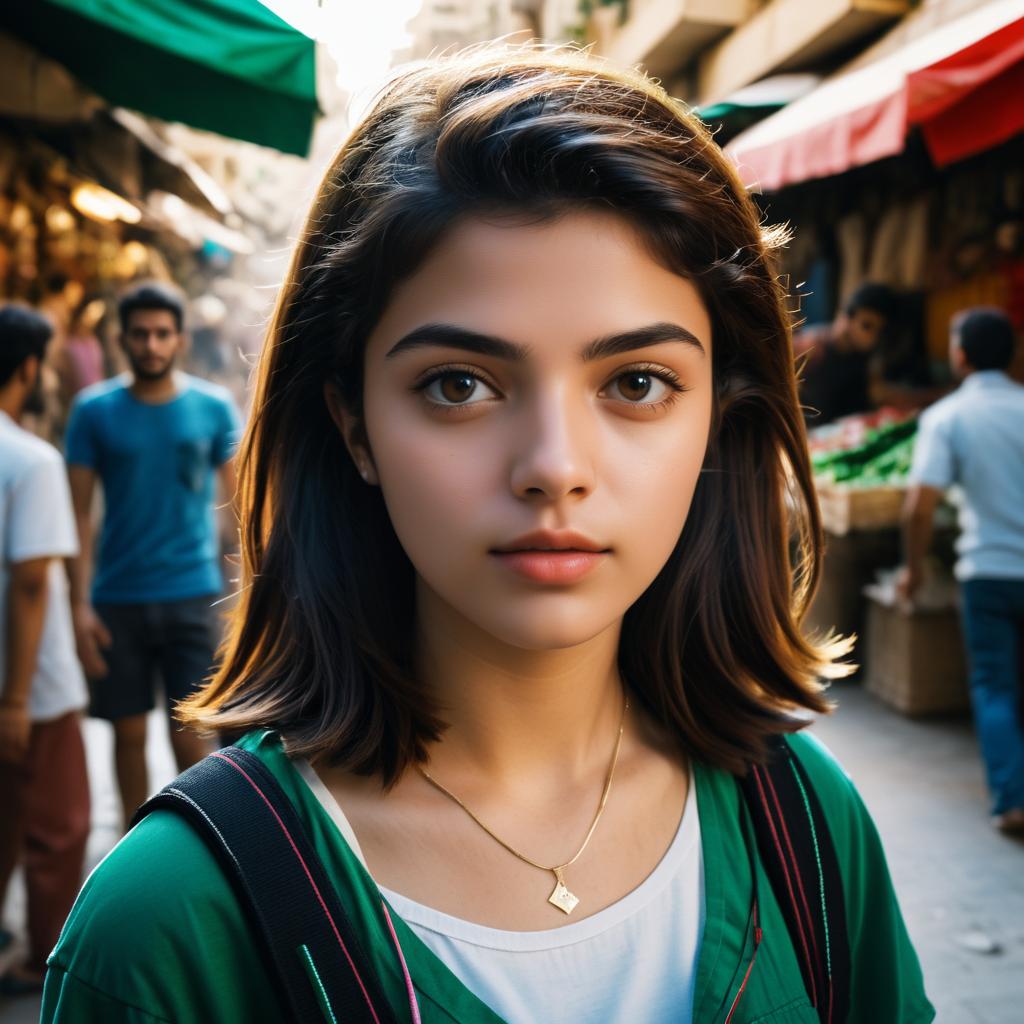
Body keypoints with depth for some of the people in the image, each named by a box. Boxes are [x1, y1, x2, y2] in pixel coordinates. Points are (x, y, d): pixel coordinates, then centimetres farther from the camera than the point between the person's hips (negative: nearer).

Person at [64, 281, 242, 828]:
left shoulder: (213, 407, 0)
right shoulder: (93, 409, 0)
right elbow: (78, 513, -1)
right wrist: (79, 604, -7)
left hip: (192, 594, -1)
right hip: (118, 598, 1)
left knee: (188, 731, 0)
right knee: (129, 731, 10)